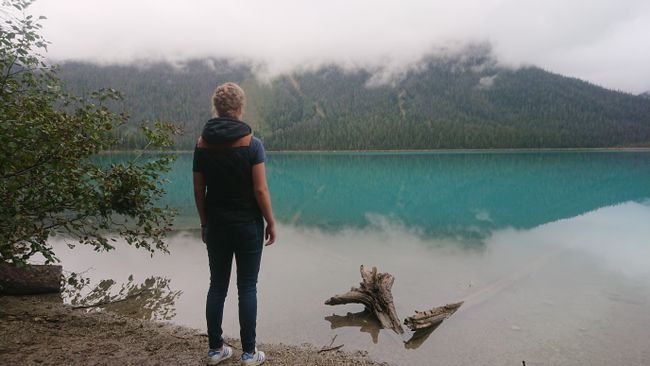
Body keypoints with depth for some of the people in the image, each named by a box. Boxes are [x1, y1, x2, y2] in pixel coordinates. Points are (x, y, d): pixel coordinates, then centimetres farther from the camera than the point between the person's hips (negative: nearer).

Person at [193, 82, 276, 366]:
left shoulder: (202, 143, -1)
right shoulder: (251, 143, -12)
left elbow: (198, 190, 3)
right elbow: (260, 189, -14)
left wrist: (204, 223, 14)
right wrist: (271, 222, -3)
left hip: (216, 225, 4)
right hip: (248, 225, -3)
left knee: (217, 286, 14)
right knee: (247, 288, 6)